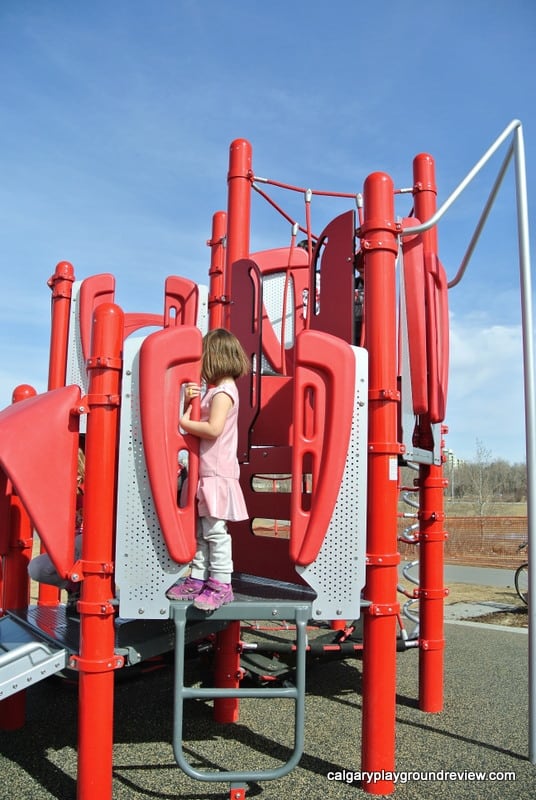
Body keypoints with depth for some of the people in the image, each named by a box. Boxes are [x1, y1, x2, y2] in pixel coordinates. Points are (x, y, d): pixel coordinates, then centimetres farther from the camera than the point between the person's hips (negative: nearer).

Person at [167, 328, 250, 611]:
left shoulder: (223, 391, -13)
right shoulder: (214, 390, 17)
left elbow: (213, 429, -25)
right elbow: (196, 420, 16)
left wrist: (182, 421, -15)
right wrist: (188, 399, -1)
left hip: (217, 473, -10)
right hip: (205, 472, 10)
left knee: (215, 530, -6)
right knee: (200, 529, 13)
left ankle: (221, 585, 1)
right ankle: (198, 579, 20)